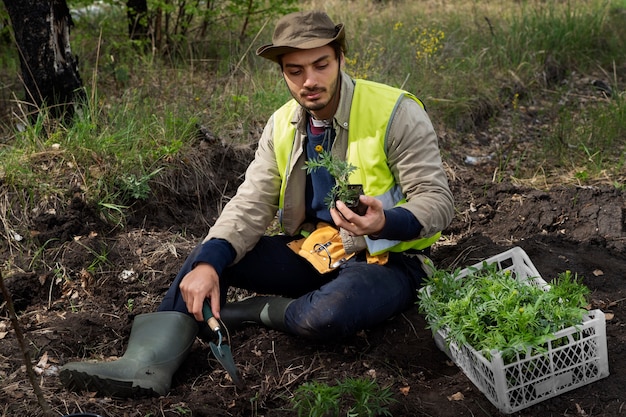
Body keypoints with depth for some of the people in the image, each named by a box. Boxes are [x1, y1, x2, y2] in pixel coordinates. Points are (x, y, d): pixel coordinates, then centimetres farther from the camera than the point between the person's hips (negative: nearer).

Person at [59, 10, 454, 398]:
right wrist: (209, 262, -23)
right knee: (208, 258, -9)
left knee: (327, 315, -38)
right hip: (312, 251, 6)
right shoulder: (283, 125, 2)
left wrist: (385, 223, -37)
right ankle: (149, 363, -23)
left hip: (385, 259, -5)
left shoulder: (396, 113, -15)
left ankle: (255, 311, -8)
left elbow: (438, 199, -15)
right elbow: (252, 204, -6)